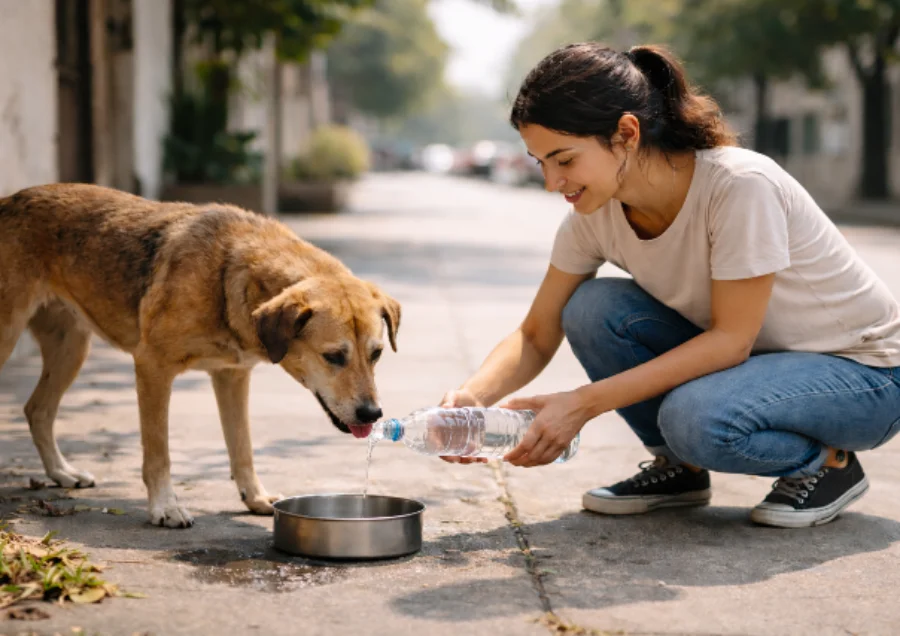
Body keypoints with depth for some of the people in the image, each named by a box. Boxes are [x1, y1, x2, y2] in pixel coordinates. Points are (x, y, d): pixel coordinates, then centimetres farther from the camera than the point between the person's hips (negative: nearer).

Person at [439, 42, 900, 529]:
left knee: (695, 416, -34)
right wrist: (473, 395, -27)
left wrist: (585, 403, -32)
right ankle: (678, 467, 4)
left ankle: (828, 462, -4)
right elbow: (535, 337, -5)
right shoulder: (595, 214, -11)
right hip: (740, 357, 6)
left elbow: (731, 338, -27)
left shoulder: (741, 186, -31)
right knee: (591, 308, -16)